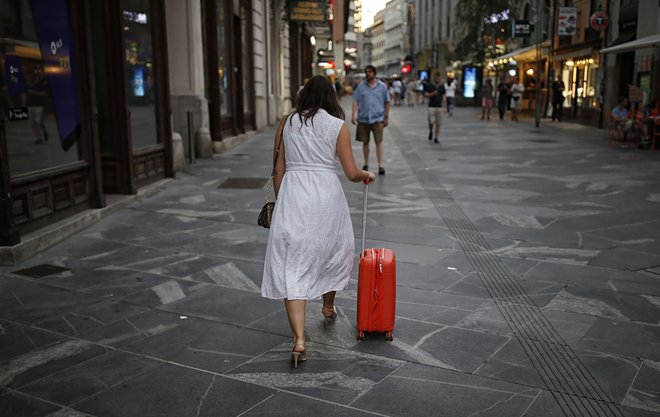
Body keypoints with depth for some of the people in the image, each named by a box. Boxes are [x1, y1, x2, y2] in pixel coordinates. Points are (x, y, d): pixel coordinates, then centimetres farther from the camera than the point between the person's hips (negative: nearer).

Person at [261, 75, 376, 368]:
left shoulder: (287, 122, 6)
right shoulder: (338, 125, 0)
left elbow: (279, 169, 7)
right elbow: (351, 173, 0)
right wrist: (368, 175, 21)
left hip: (292, 195, 1)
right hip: (326, 195, 0)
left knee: (292, 267, 1)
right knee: (334, 252, 26)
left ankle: (299, 340, -6)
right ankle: (328, 308, 47)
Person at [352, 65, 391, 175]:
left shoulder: (382, 86, 4)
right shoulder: (361, 86, 5)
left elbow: (387, 102, 9)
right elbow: (356, 100, 3)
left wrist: (387, 116, 8)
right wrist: (354, 114, -8)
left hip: (377, 118, -1)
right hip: (363, 118, 2)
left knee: (379, 142, -7)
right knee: (365, 142, 9)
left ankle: (380, 165, -5)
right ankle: (366, 164, 21)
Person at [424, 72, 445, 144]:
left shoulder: (442, 86, 8)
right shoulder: (429, 85, 0)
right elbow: (425, 95, -3)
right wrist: (432, 94, -19)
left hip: (439, 107, 3)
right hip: (431, 107, -2)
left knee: (438, 124, 1)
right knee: (431, 122, -12)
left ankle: (436, 138, 10)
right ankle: (430, 132, 19)